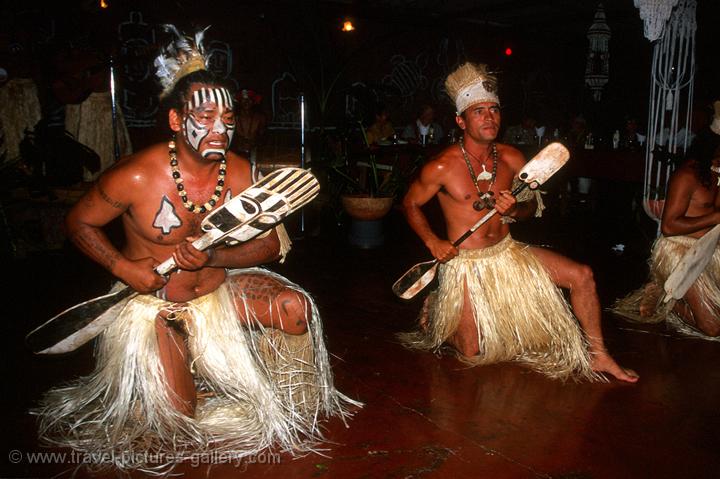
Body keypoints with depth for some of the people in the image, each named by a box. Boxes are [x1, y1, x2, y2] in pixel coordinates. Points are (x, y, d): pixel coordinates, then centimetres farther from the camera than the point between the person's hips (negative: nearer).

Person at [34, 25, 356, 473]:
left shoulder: (241, 174, -13)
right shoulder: (136, 175, -21)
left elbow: (269, 244, -6)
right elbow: (80, 222, -5)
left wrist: (214, 259, -24)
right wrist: (123, 267, -21)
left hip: (218, 287, 3)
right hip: (152, 301, -3)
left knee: (295, 307, -19)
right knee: (175, 420, -7)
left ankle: (288, 407, 10)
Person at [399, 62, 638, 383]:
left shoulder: (511, 159, -3)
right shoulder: (442, 167, -18)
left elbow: (531, 206, 9)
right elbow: (411, 203, -4)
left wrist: (514, 209, -15)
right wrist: (432, 242, -17)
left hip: (507, 251, 5)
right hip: (465, 261, -5)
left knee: (582, 276, -5)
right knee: (472, 354, 1)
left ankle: (597, 355, 12)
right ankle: (433, 314, 32)